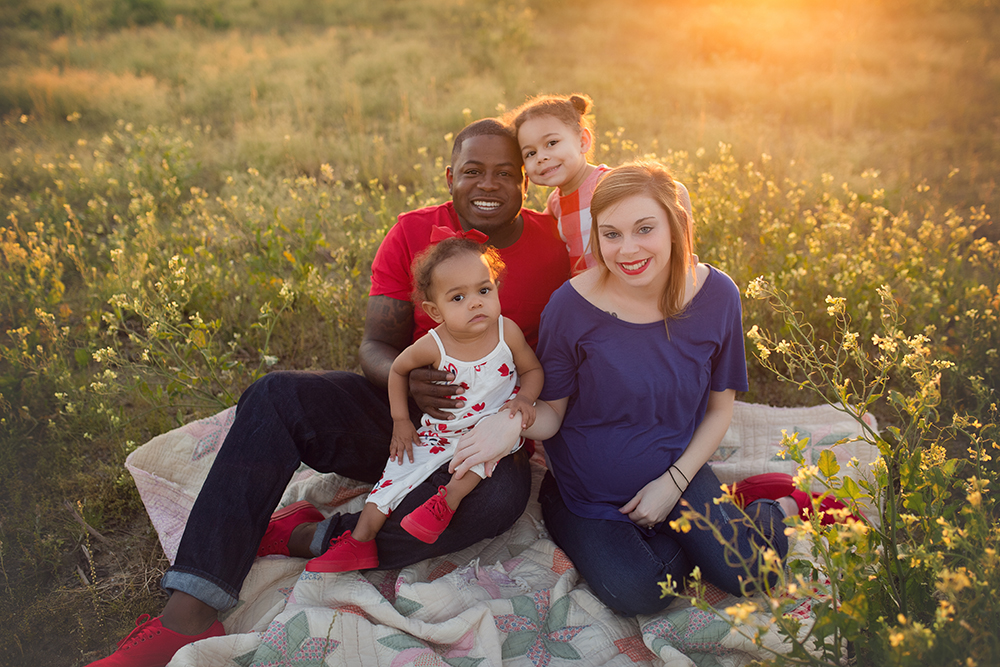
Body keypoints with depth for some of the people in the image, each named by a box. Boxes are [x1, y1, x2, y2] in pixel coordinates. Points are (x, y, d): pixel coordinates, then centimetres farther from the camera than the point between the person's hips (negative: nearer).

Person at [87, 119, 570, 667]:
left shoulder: (551, 246, -2)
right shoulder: (413, 233, 0)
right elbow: (376, 344, -3)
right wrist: (407, 380, -27)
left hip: (485, 436, -1)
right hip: (399, 411, 2)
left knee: (504, 491, -37)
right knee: (275, 396, -24)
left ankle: (311, 538, -24)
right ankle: (187, 615, -30)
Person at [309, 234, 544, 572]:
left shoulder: (507, 332, -19)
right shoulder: (433, 346, -21)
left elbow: (533, 369, -1)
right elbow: (398, 369, 0)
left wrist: (524, 398, -22)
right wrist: (401, 420, 0)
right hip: (440, 432, 1)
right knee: (401, 468, -7)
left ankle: (449, 497, -22)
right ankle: (361, 540, 4)